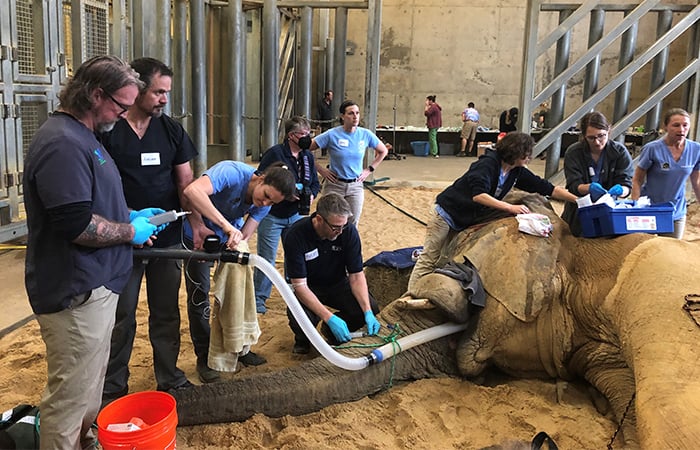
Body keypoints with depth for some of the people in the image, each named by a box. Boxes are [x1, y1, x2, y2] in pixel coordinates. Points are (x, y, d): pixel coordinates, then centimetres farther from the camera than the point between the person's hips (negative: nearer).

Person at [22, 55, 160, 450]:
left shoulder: (83, 137, 14)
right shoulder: (62, 144, -21)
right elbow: (77, 225, -28)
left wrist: (130, 214, 13)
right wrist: (130, 232, -14)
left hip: (94, 284, 11)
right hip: (76, 293, -11)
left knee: (90, 385, 24)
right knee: (70, 398, 2)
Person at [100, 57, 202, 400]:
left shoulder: (172, 130, 5)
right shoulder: (108, 131, -8)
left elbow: (185, 180, 5)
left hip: (168, 239, 4)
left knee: (166, 313, 14)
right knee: (122, 317, 7)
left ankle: (169, 378, 29)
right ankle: (113, 388, 22)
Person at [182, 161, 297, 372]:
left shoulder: (264, 205, -16)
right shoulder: (232, 172, -36)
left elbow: (245, 235, -19)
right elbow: (192, 191, -52)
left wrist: (237, 240, -42)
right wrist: (227, 226, -56)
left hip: (230, 236, 5)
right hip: (199, 234, -5)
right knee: (199, 294, -2)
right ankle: (204, 356, 13)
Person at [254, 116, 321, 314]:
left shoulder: (308, 156, 4)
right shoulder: (274, 154, -16)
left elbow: (315, 183, 14)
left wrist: (311, 194, -8)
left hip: (295, 215, 6)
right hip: (272, 215, -6)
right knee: (266, 258, -1)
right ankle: (259, 298, 11)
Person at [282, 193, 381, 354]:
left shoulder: (348, 231, -19)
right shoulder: (295, 235, -28)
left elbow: (356, 275, -14)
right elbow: (300, 285, -29)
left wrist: (368, 312, -29)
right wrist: (330, 318, -38)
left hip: (337, 283, 3)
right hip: (308, 288, -3)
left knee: (372, 309, -22)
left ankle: (335, 333, 9)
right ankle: (302, 340, 5)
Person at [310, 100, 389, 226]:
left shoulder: (366, 134, -4)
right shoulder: (332, 135, -13)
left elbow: (383, 151, 13)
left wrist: (369, 169, 5)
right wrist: (320, 170, -10)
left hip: (356, 186, 3)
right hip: (334, 185, -2)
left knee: (352, 225, 8)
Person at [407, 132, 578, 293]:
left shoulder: (518, 172, -1)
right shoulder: (488, 164, -23)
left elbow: (547, 188, 3)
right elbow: (478, 195, -35)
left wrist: (577, 199, -2)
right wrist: (511, 208, -36)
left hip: (466, 222, 7)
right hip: (447, 214, -7)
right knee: (430, 260, -4)